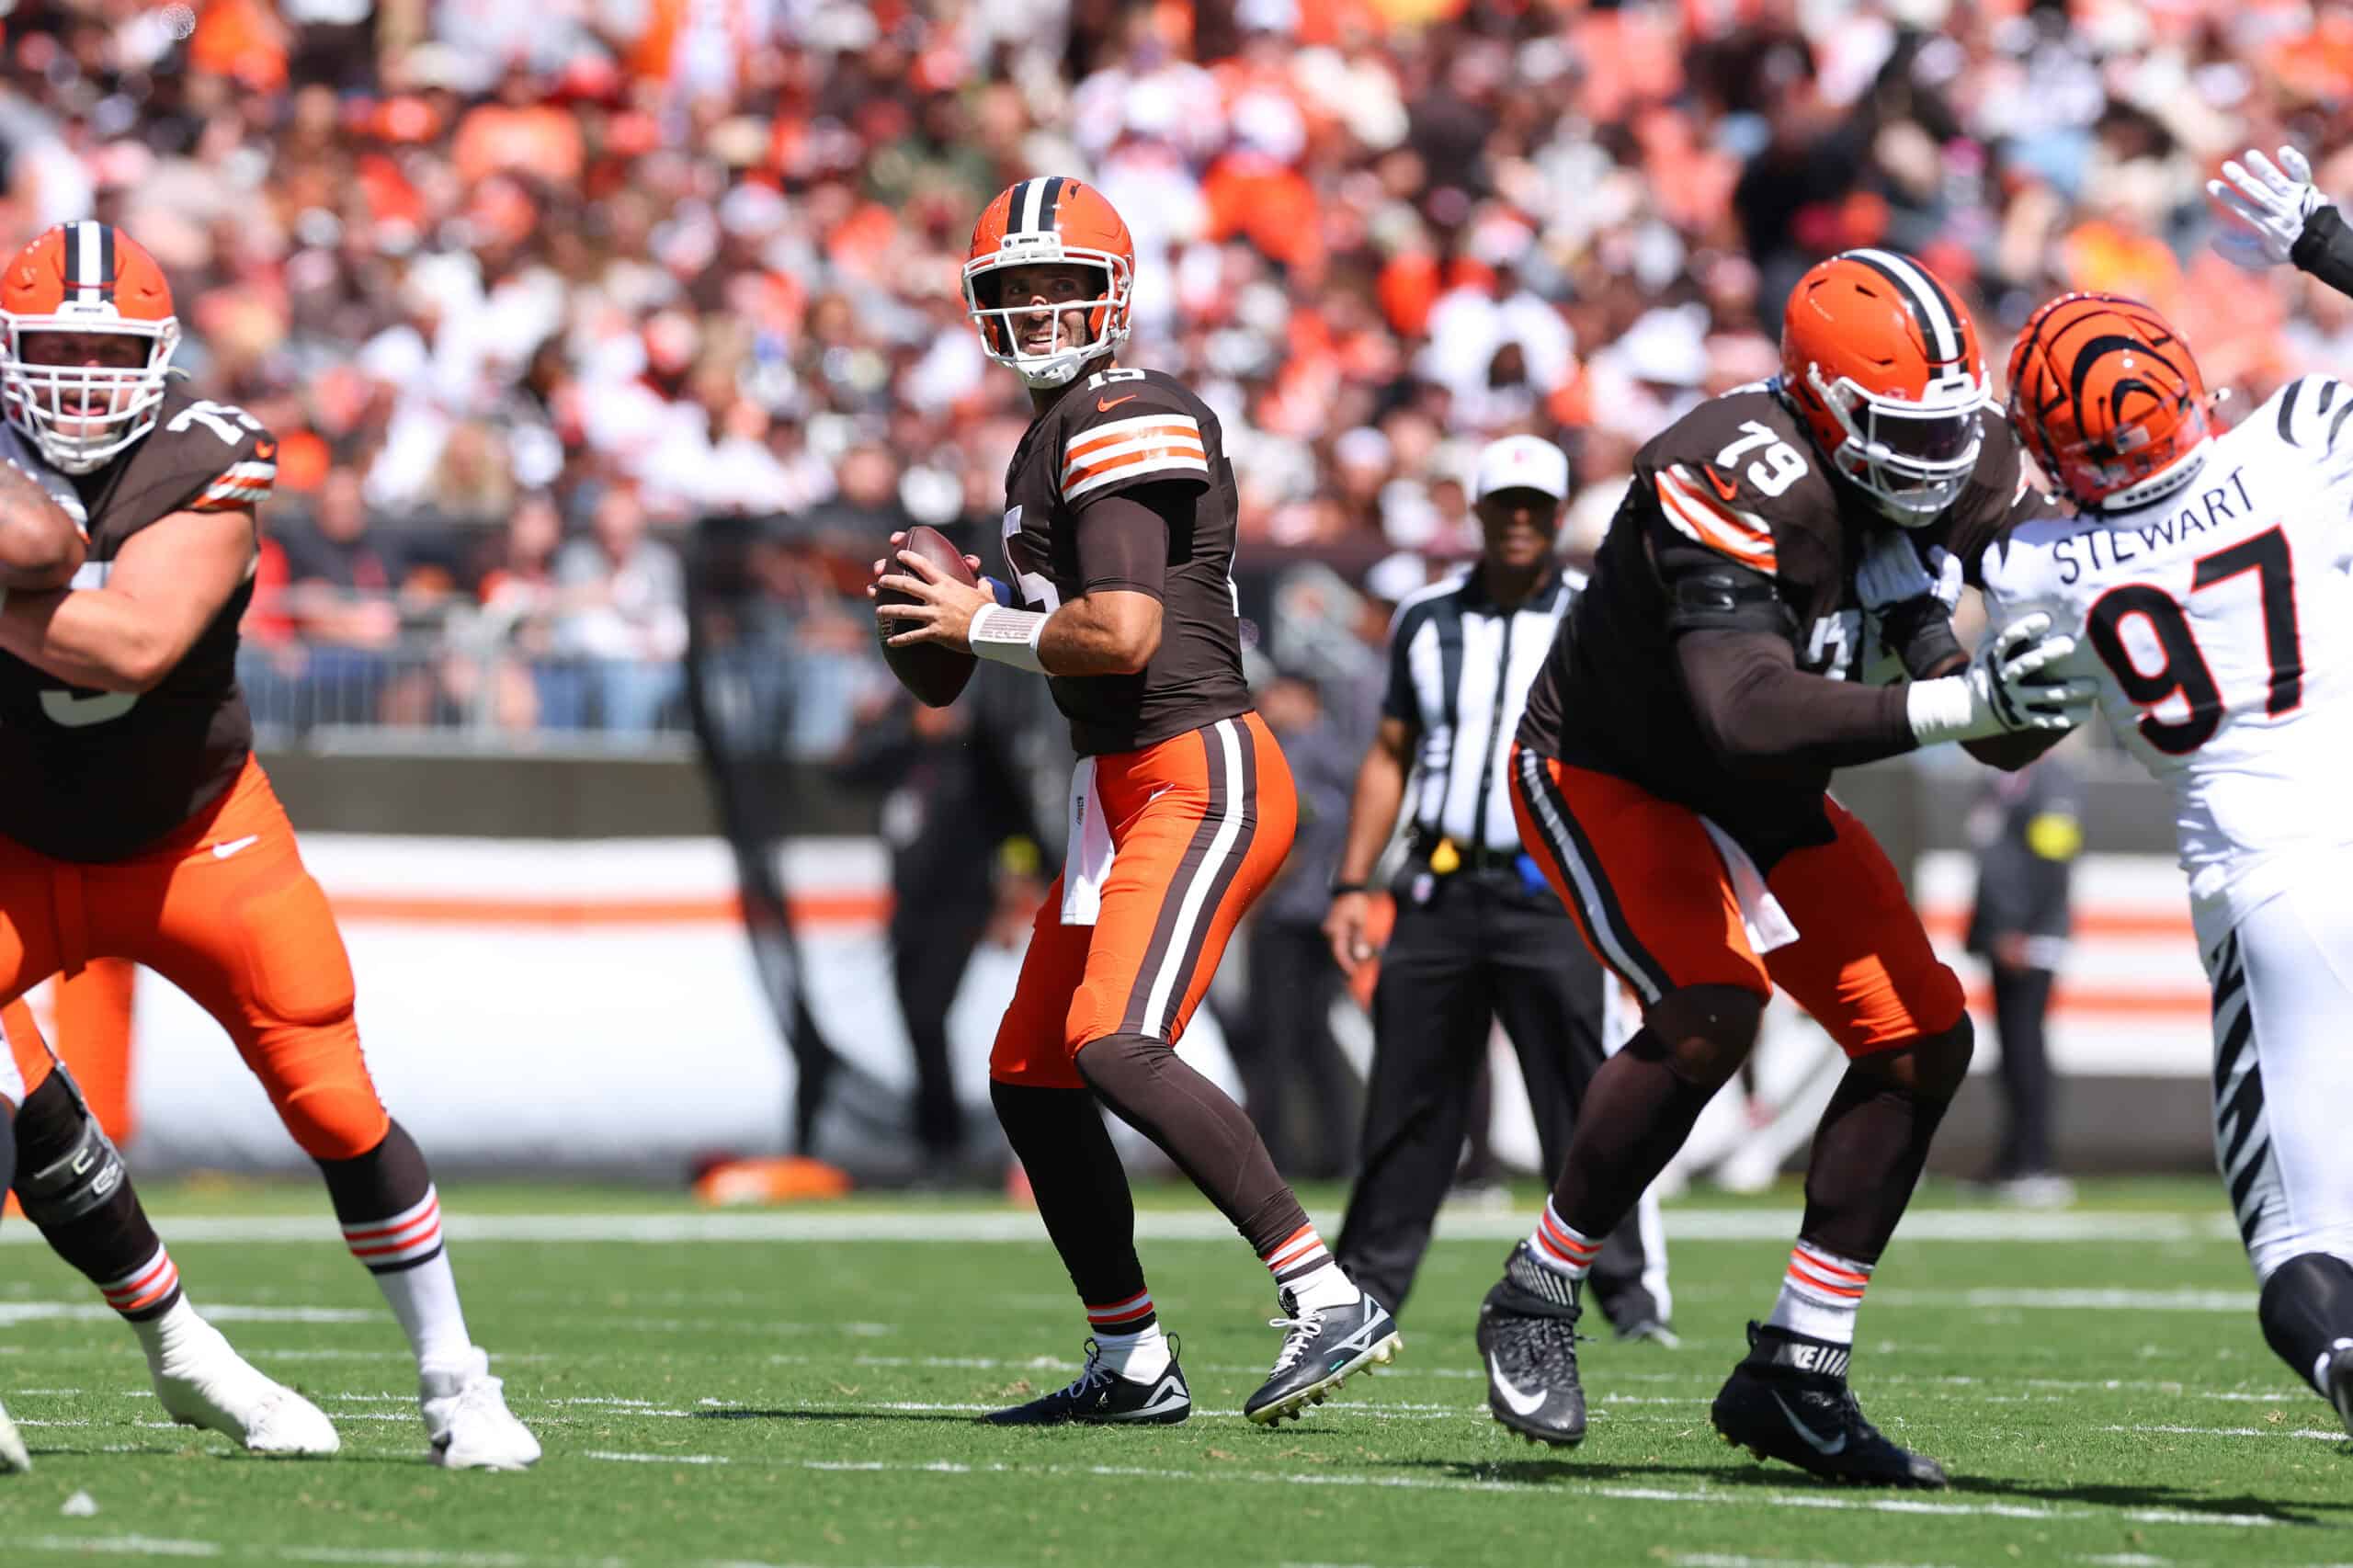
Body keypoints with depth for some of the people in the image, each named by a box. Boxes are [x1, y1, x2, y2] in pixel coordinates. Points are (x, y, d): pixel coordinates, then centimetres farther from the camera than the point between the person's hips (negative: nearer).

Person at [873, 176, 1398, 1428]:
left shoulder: (1125, 423, -12)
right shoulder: (1054, 438, 19)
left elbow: (1124, 633, -22)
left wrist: (981, 625, -8)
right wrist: (971, 610, 11)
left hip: (1201, 775, -11)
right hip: (1123, 790, 11)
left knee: (1115, 1045, -25)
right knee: (1029, 1078, 12)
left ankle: (1329, 1299, -25)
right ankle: (1133, 1363, 20)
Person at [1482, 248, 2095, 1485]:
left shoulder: (1962, 477, -12)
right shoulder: (1736, 488, -35)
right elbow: (1749, 714, -48)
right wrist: (1955, 702, -55)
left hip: (1764, 798, 8)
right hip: (1611, 772, -8)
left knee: (1923, 1040, -3)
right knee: (1710, 1013, -29)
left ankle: (1795, 1375, 4)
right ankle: (1536, 1300, -9)